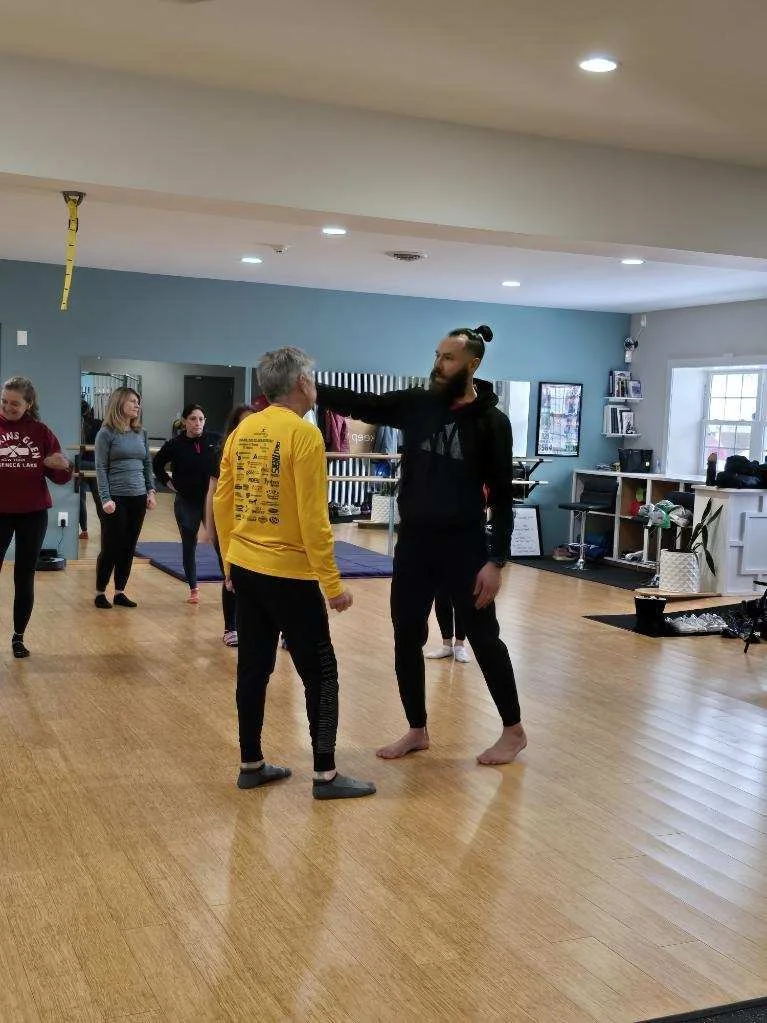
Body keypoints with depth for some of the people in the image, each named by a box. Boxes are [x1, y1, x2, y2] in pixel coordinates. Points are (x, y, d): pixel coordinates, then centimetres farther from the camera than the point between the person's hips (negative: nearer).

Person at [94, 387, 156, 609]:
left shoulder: (140, 434, 11)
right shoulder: (107, 433, -4)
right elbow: (101, 468, -7)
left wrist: (151, 491, 7)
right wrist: (105, 498, -13)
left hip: (138, 498, 5)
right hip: (116, 499, -5)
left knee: (129, 548, 8)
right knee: (111, 548, -1)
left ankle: (120, 592, 18)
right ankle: (100, 592, 14)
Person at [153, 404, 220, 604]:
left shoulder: (214, 440, -7)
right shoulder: (175, 444, -5)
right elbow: (157, 463, 12)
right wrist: (167, 482, 3)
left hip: (210, 499, -1)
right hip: (185, 502, 1)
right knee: (189, 544, 7)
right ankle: (193, 588, 19)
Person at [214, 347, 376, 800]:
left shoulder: (242, 431, 6)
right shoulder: (304, 433, -14)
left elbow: (222, 502, 10)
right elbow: (312, 517, -18)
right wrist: (333, 583, -12)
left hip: (245, 569, 7)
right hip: (289, 574, -7)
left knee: (254, 667, 15)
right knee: (321, 673, 4)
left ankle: (252, 764, 23)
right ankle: (326, 775, 8)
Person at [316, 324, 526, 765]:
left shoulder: (491, 422, -9)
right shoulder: (416, 404, 2)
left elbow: (502, 497, -9)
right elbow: (357, 403, -2)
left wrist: (497, 560, -14)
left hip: (464, 546, -4)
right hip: (413, 543, 5)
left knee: (485, 639, 4)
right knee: (407, 638, 9)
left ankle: (514, 731, 21)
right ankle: (417, 730, 26)